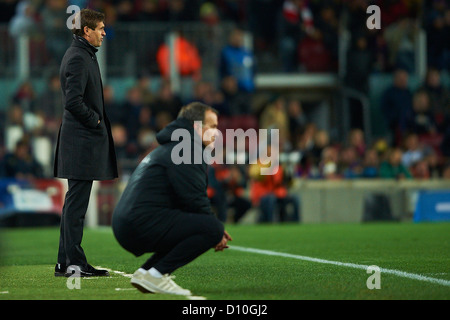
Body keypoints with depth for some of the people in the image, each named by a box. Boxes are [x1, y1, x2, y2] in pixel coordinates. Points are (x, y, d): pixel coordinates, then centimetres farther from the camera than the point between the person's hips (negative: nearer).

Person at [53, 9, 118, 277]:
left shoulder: (84, 55, 17)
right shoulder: (78, 58, -15)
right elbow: (73, 101, -23)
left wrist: (98, 121, 13)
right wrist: (96, 122, -12)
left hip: (82, 140, 11)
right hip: (82, 141, -11)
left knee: (76, 202, 12)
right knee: (76, 202, -8)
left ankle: (67, 262, 16)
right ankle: (72, 262, -6)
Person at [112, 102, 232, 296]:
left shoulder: (170, 148, 28)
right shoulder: (186, 151, -6)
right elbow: (194, 200, -12)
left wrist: (214, 226, 16)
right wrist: (216, 233, 1)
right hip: (145, 223, -10)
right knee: (213, 229, -16)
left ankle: (145, 272, 10)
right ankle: (156, 275, -15)